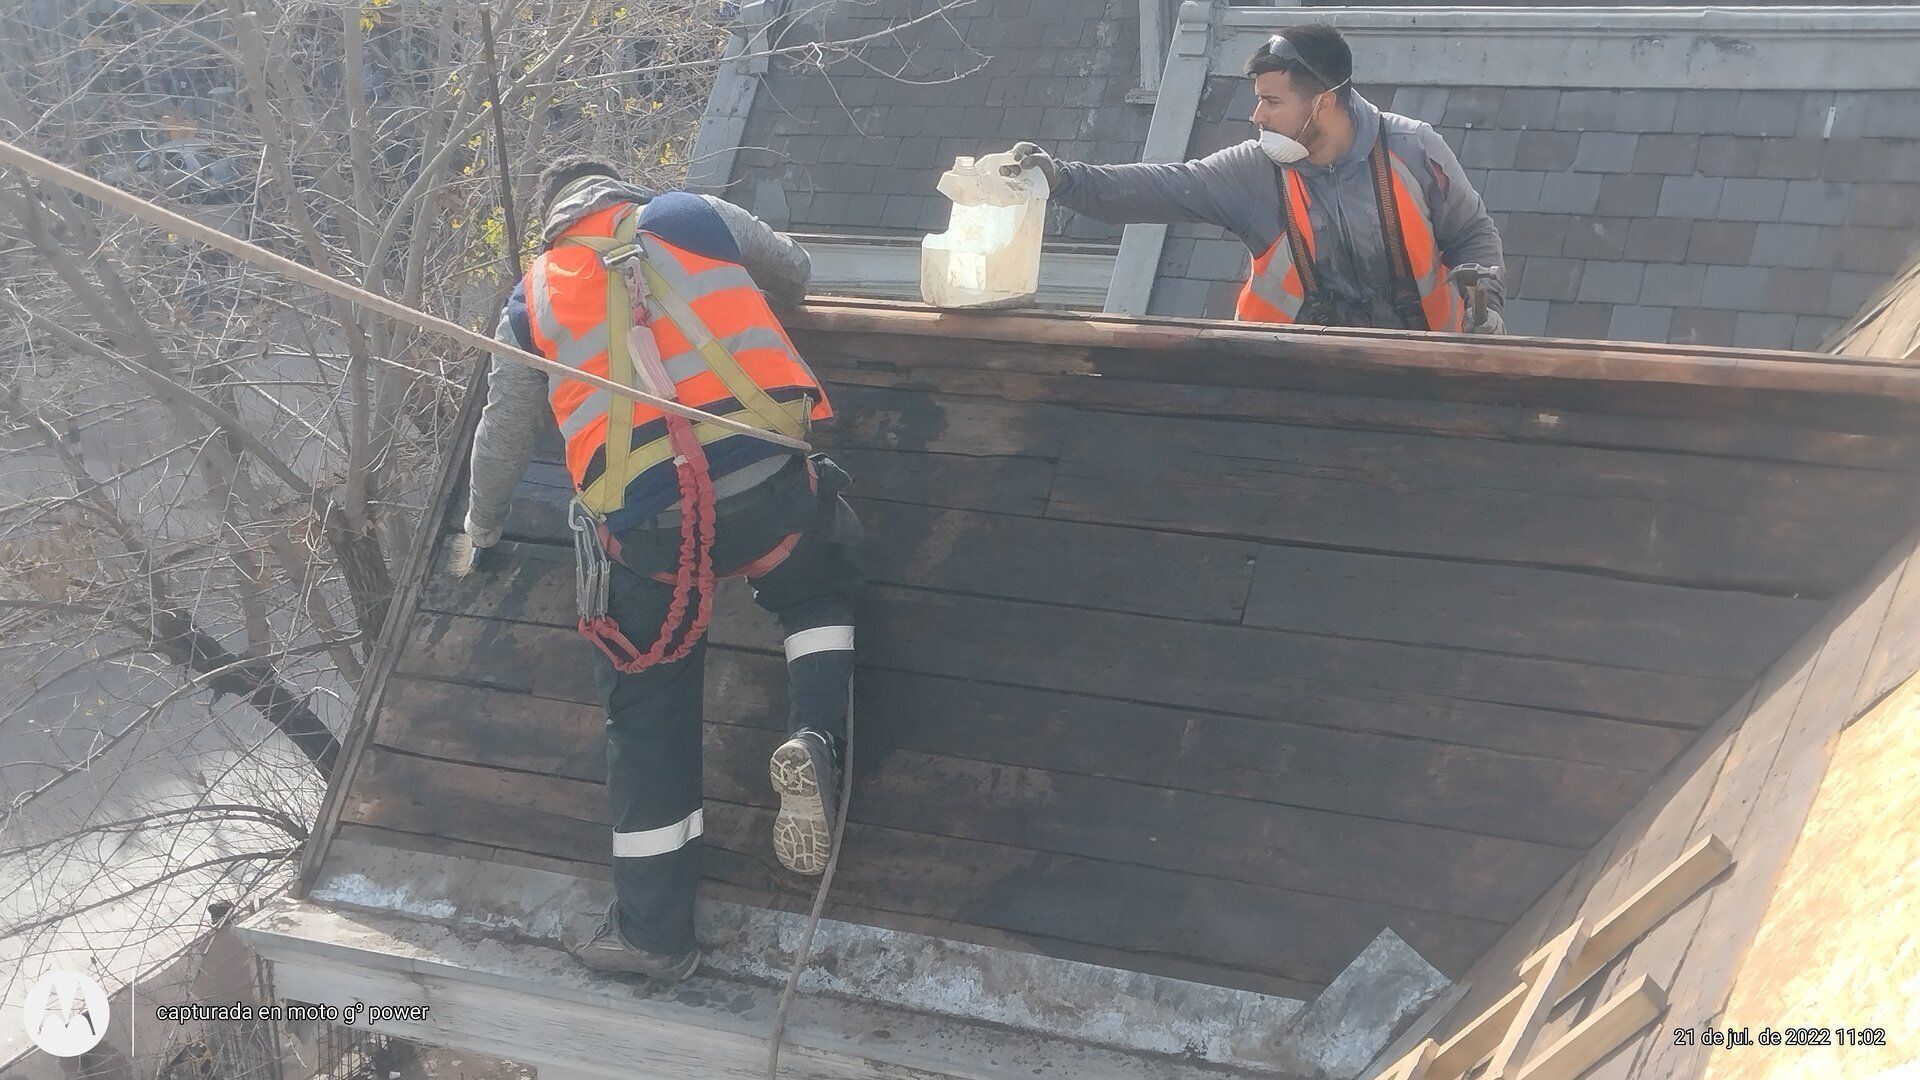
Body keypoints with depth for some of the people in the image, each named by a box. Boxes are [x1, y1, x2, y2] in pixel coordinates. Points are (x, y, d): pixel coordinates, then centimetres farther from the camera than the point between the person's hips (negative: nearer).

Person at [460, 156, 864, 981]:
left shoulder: (533, 297, 19)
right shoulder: (693, 217, 15)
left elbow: (502, 437, 27)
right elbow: (794, 277, 30)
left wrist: (482, 527, 45)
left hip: (640, 524, 1)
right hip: (761, 476, 0)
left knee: (650, 714, 13)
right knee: (821, 593, 29)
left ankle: (654, 928, 18)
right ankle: (815, 738, 1)